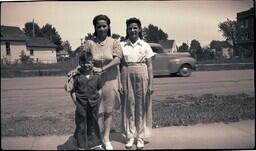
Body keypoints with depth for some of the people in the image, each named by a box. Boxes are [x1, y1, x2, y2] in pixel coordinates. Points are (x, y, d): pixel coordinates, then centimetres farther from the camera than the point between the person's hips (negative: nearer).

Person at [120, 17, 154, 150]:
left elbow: (149, 66, 1)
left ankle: (140, 137, 18)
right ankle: (130, 136, 19)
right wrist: (119, 82, -3)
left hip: (142, 76, -1)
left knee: (141, 106, 5)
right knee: (129, 105, 6)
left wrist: (150, 84, -4)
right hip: (127, 76, 1)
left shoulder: (145, 46, 3)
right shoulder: (122, 45, 5)